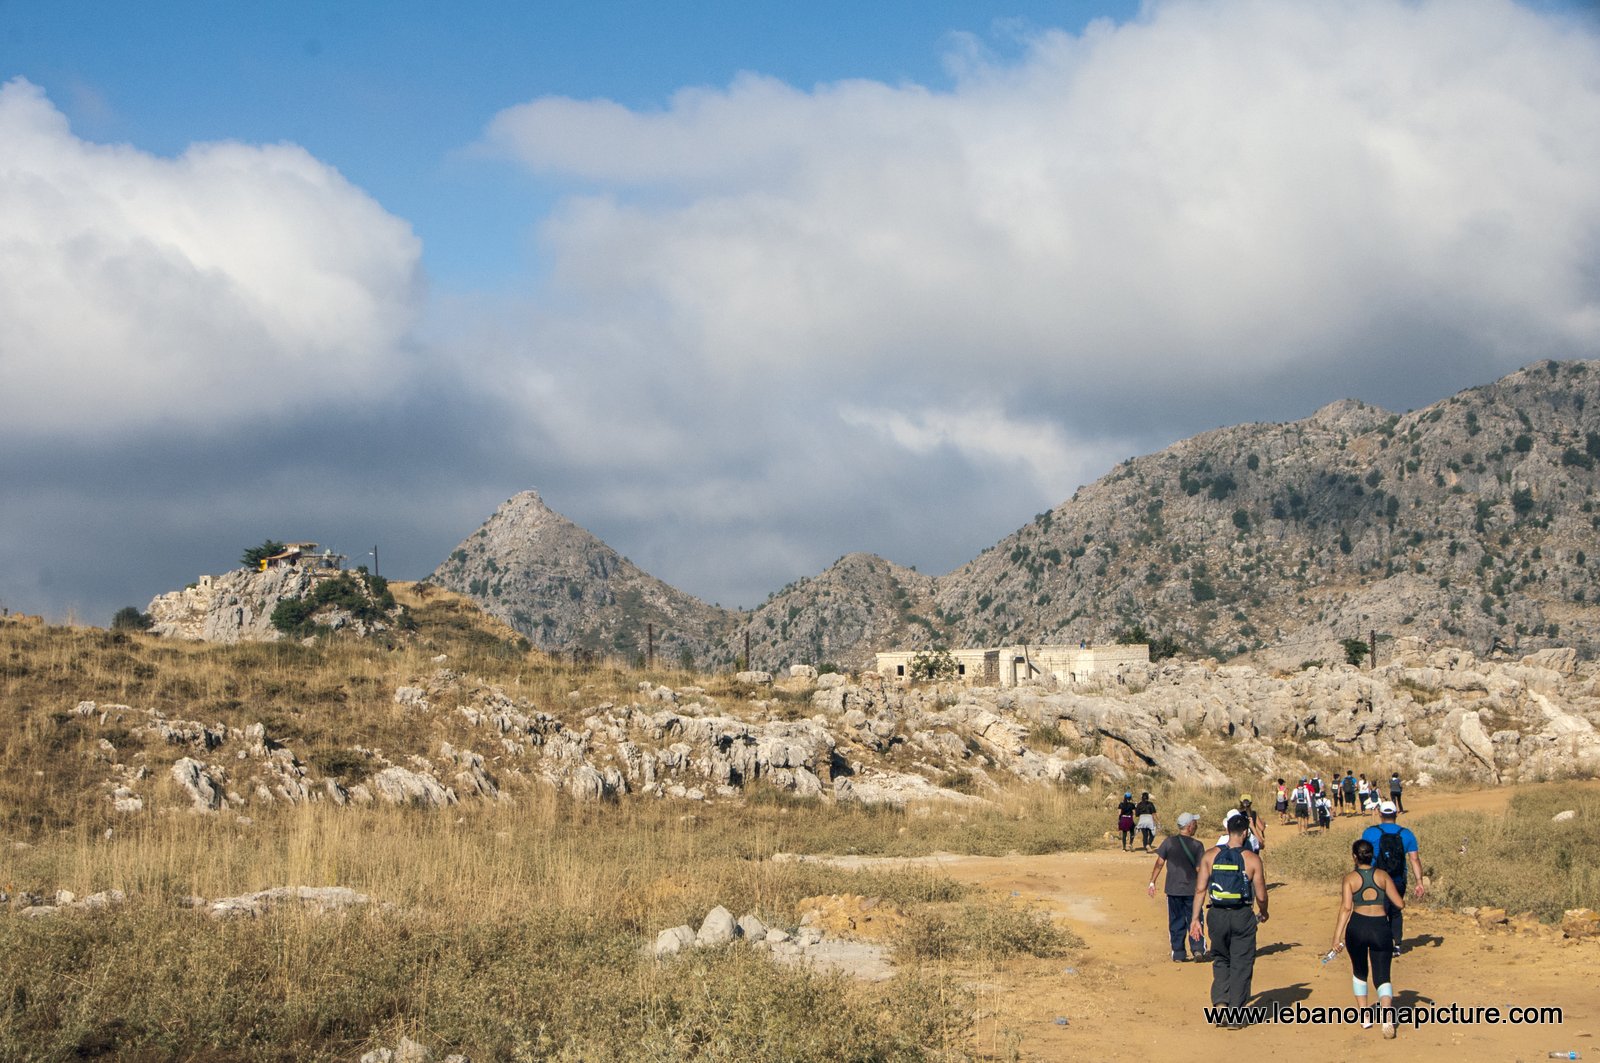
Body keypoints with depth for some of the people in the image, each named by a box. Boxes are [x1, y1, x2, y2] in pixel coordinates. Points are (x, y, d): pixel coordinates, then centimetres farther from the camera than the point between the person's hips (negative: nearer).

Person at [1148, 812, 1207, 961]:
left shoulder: (1169, 841, -4)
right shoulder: (1197, 845, -7)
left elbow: (1159, 863, -6)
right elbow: (1200, 869, -8)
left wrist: (1152, 882, -1)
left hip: (1173, 889, 1)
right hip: (1192, 889, -1)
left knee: (1176, 922, 9)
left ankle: (1178, 954, 10)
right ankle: (1198, 949, 1)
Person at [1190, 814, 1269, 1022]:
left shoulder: (1211, 855, -1)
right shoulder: (1252, 859, -7)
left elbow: (1200, 889, -2)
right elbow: (1261, 895, -4)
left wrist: (1195, 919, 4)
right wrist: (1263, 914, 16)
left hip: (1217, 915, 2)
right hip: (1242, 916, -2)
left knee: (1220, 960, 19)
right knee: (1241, 964, 8)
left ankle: (1220, 1002, 5)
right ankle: (1235, 1011, 8)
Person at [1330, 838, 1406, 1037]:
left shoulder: (1350, 877, -2)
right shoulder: (1383, 875, 4)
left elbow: (1346, 907, -10)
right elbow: (1400, 904, 3)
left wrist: (1337, 937, -10)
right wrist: (1388, 905, 27)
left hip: (1357, 927, 0)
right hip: (1380, 927, 0)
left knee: (1359, 972, 24)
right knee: (1382, 976, 5)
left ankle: (1364, 1015, 23)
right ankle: (1387, 1013, -21)